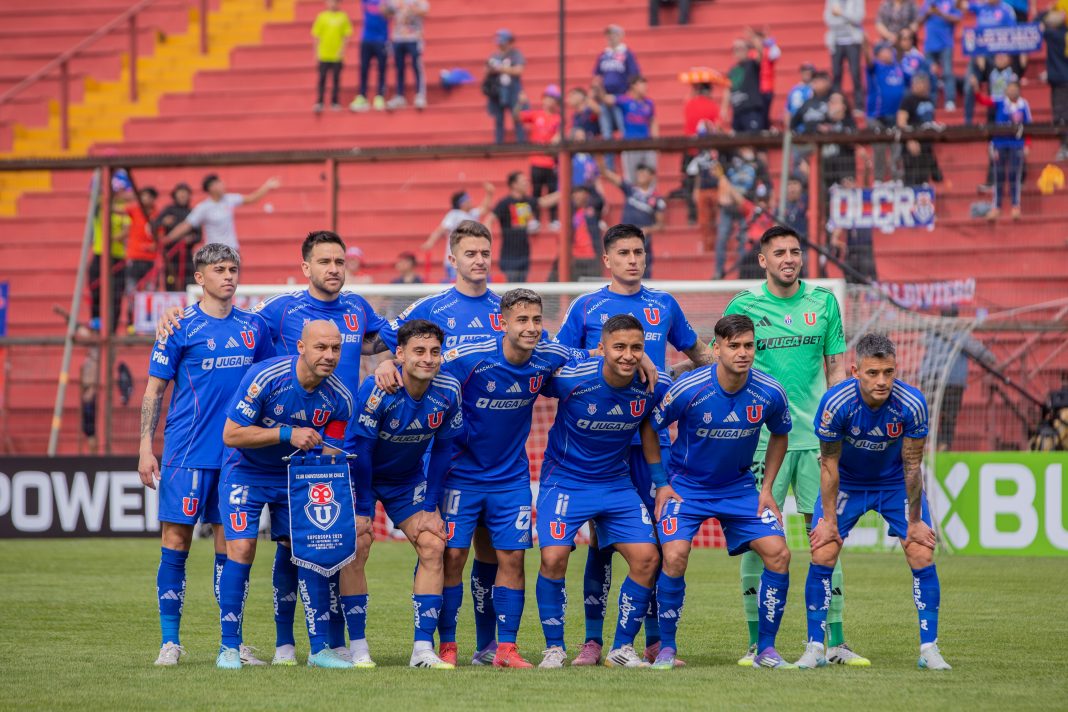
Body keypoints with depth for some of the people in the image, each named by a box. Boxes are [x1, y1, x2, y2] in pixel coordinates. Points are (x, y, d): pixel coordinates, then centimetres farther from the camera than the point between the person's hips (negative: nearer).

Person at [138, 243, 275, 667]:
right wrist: (145, 449, -6)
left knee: (230, 544, 5)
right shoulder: (181, 327, -2)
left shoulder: (254, 327, 10)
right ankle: (170, 641, 2)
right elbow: (154, 389, 0)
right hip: (187, 453, -3)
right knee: (176, 541, -4)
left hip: (239, 452, 3)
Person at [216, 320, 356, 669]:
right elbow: (231, 434, -23)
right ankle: (229, 647, -5)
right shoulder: (265, 377, -25)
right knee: (241, 548, -15)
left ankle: (320, 647, 4)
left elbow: (330, 454, -4)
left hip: (297, 476, 4)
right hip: (246, 473, -4)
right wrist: (287, 435, -31)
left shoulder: (340, 399, -13)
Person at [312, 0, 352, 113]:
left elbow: (346, 35, 3)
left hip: (337, 55, 0)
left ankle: (335, 102, 12)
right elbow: (317, 36, 5)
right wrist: (316, 52, 0)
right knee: (322, 79, 1)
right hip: (324, 54, 0)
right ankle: (319, 103, 5)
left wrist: (342, 50, -7)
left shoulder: (343, 17, 2)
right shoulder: (321, 17, 3)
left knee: (336, 79, 5)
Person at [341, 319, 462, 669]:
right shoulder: (377, 390, -30)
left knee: (433, 545, -9)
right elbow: (358, 448, -22)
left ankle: (423, 649, -6)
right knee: (356, 549, -16)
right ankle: (358, 648, -7)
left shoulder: (448, 391, -17)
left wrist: (431, 507, -5)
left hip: (409, 480, 4)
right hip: (363, 475, -4)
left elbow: (442, 450, -4)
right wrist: (362, 509, -19)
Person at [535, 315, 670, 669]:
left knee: (647, 557, -8)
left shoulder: (655, 387, -12)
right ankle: (554, 647, 0)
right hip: (565, 478, -3)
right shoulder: (571, 380, -23)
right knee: (554, 557, -19)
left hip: (616, 481, 4)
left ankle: (622, 648, 8)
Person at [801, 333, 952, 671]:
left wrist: (915, 521, -10)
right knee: (822, 555, -11)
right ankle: (815, 647, 0)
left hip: (896, 483, 0)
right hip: (847, 482, 0)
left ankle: (929, 649, -2)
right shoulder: (836, 403, -30)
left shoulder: (912, 404, -29)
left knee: (922, 556, -11)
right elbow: (829, 463, -17)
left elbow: (912, 464, -17)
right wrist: (829, 520, -13)